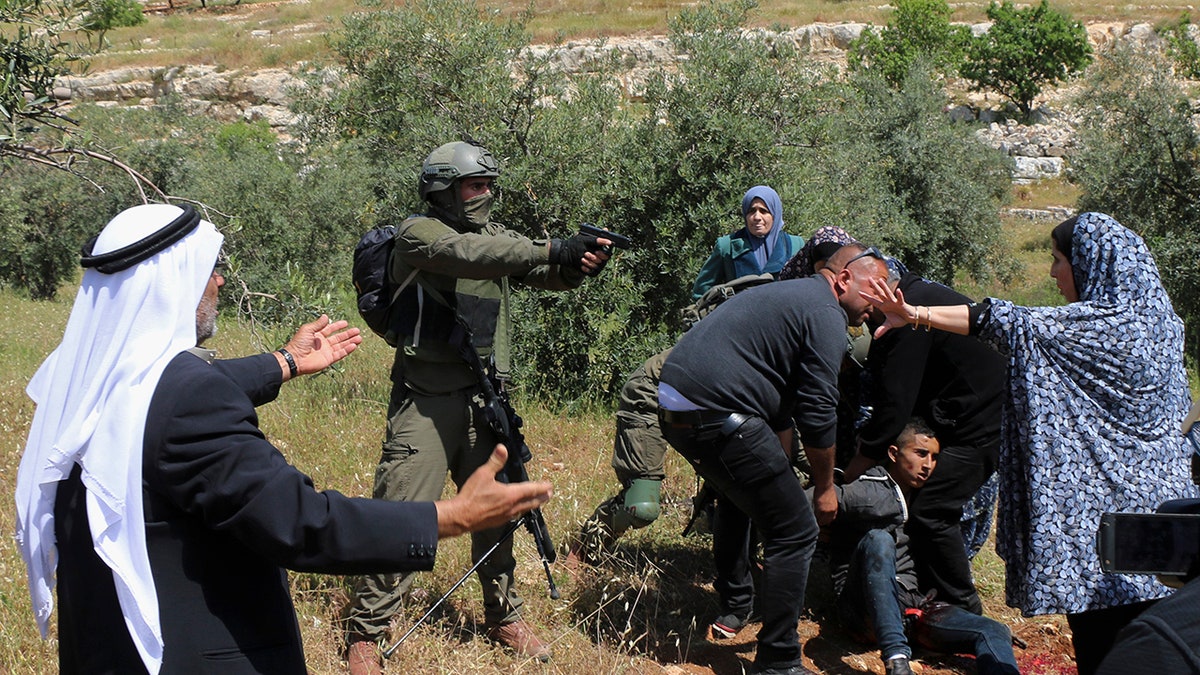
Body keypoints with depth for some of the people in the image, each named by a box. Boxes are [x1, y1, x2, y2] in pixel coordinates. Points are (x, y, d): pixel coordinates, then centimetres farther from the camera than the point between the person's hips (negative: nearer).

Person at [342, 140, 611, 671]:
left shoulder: (496, 235, 13)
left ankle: (504, 618, 29)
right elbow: (467, 253, -25)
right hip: (426, 402, -6)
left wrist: (579, 265, -22)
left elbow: (545, 274, 2)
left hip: (484, 401, 6)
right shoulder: (418, 233, -6)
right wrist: (553, 251, -31)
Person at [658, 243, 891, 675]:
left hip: (673, 406, 11)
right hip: (717, 414, -11)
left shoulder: (789, 296, 26)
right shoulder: (826, 314, -5)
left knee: (740, 493, 36)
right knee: (795, 533, -3)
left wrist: (780, 472, 34)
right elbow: (818, 414, -8)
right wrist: (825, 488, 5)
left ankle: (734, 604, 49)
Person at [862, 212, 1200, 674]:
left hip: (1100, 507, -8)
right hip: (1151, 496, 8)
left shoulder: (1100, 324, -15)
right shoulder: (1155, 321, 9)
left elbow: (1007, 322, -20)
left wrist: (916, 315, -23)